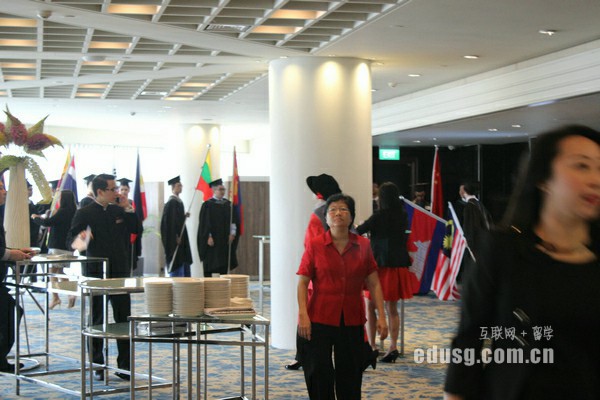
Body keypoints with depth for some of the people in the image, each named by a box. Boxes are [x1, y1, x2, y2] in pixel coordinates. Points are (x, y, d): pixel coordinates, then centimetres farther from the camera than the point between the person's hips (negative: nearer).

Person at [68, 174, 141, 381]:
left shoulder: (119, 211, 8)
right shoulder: (84, 213, -5)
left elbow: (137, 229, 7)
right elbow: (71, 239, -8)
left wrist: (127, 209, -3)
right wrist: (80, 237, -30)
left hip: (120, 272, 4)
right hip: (96, 273, -3)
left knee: (124, 319, 2)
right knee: (96, 321, 6)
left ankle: (125, 365, 10)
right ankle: (98, 366, 16)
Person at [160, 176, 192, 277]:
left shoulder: (178, 201, 13)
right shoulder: (171, 202, -15)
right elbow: (169, 221, -20)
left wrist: (184, 216, 4)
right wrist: (176, 237, -21)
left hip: (181, 238, 10)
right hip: (175, 239, -10)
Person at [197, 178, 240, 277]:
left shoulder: (228, 204, 10)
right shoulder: (207, 205, -4)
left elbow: (234, 220, 9)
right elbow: (204, 223, -8)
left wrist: (232, 233, -4)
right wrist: (209, 237, -16)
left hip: (226, 240, 4)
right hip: (212, 240, -4)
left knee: (225, 265, 5)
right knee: (209, 267, 0)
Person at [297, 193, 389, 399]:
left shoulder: (363, 245, 2)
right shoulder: (315, 246, -3)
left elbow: (373, 283, 4)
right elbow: (302, 282, -5)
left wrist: (381, 316, -2)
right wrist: (303, 315, -15)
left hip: (352, 320, 2)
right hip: (320, 319, -2)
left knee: (350, 374, 10)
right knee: (319, 374, 1)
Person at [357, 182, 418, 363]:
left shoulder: (379, 216, -12)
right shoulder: (403, 216, 4)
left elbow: (359, 231, -10)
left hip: (379, 265, -5)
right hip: (398, 266, 5)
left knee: (370, 306, 7)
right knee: (392, 309, 11)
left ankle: (372, 346, 4)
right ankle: (393, 347, 5)